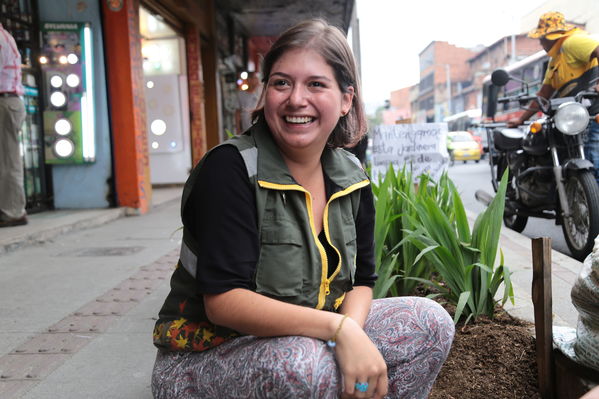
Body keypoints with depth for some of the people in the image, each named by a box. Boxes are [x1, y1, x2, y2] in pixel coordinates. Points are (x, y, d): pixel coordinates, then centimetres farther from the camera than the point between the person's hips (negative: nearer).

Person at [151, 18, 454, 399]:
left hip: (311, 338, 6)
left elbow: (361, 280, 3)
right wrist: (339, 328, -34)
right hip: (209, 351, -6)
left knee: (430, 322, -5)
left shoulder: (352, 178, 0)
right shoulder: (230, 168, -20)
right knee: (306, 367, -37)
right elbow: (223, 301, -26)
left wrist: (351, 328, -20)